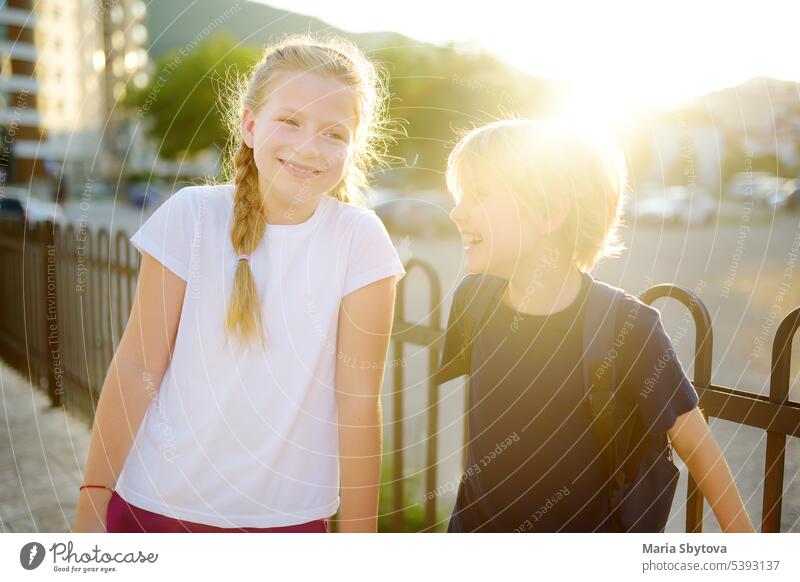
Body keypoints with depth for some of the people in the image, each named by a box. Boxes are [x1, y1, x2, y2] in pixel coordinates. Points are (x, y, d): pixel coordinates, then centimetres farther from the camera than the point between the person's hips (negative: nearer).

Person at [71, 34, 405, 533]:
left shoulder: (360, 239, -13)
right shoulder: (191, 214, -11)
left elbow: (359, 399, -12)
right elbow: (138, 367, -8)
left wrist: (358, 535, -7)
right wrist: (91, 506, -5)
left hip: (288, 515, 0)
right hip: (156, 503, 1)